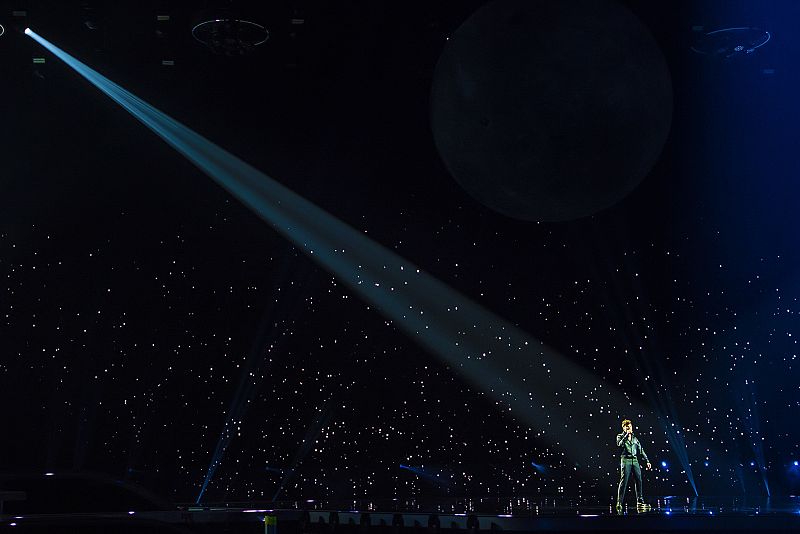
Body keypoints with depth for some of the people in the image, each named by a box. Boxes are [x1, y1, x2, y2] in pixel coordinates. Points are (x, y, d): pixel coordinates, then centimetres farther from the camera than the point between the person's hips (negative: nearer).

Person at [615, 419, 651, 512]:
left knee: (638, 480, -3)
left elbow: (641, 451, 18)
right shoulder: (620, 436, 9)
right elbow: (620, 444, -13)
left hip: (635, 460, 5)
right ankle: (619, 503, -10)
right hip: (625, 460, -5)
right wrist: (626, 435, -16)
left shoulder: (635, 439, 21)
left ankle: (640, 502, 0)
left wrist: (647, 461, 10)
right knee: (624, 481, -10)